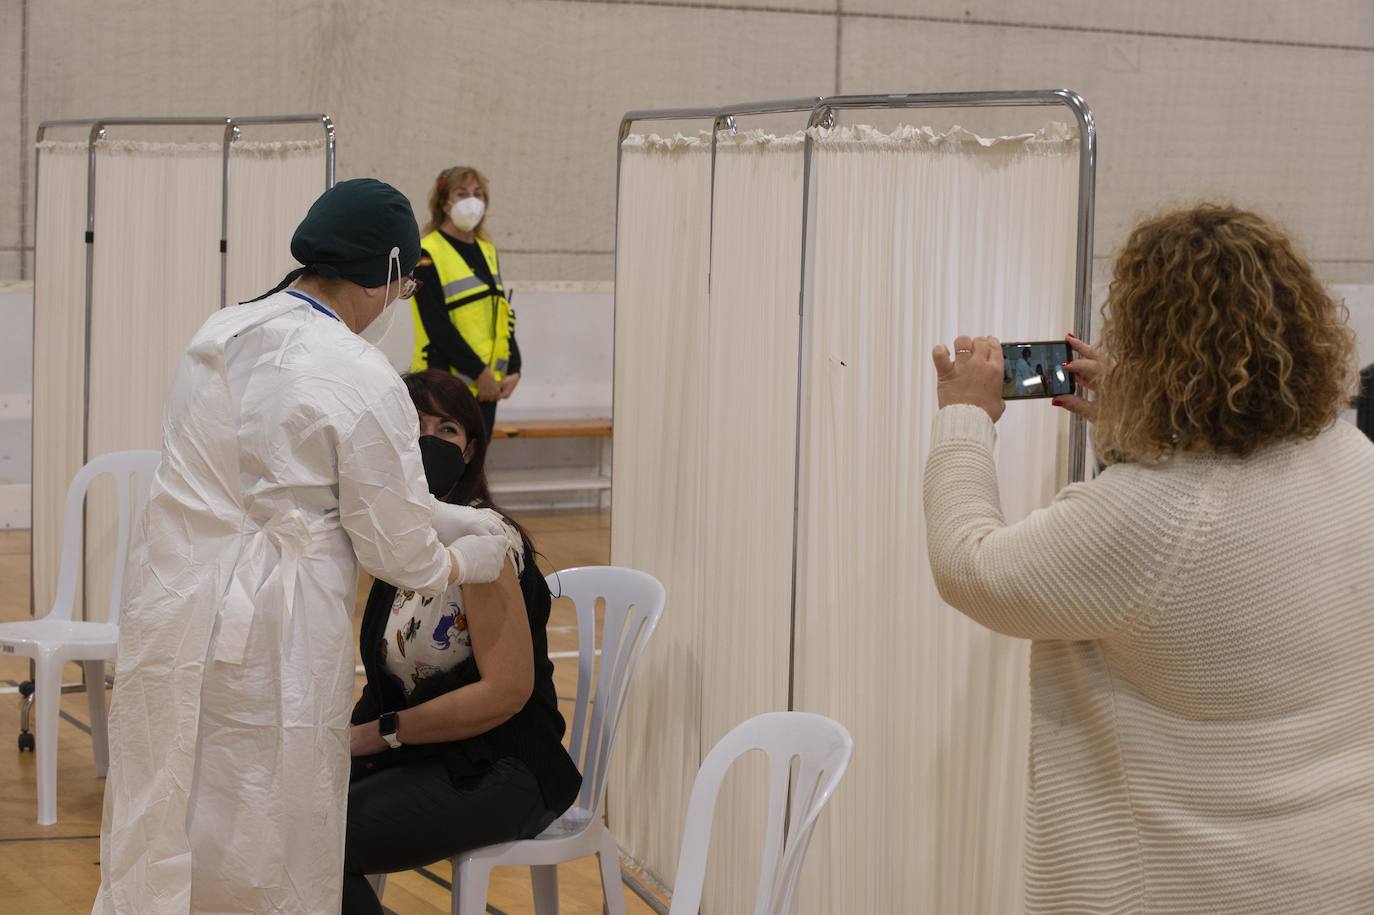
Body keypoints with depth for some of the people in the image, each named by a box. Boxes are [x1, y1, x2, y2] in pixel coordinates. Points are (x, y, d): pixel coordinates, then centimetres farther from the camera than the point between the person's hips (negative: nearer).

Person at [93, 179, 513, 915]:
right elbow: (395, 548, -7)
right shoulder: (362, 381, -14)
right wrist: (469, 560, 14)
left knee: (155, 838, 15)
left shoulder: (221, 334, 7)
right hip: (266, 633, -6)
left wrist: (441, 515, 19)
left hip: (167, 610, 7)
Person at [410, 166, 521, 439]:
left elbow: (503, 315, 14)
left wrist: (512, 370, 2)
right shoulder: (428, 255, -10)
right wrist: (479, 372, -16)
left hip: (485, 385, 7)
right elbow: (437, 325, -16)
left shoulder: (487, 251, 14)